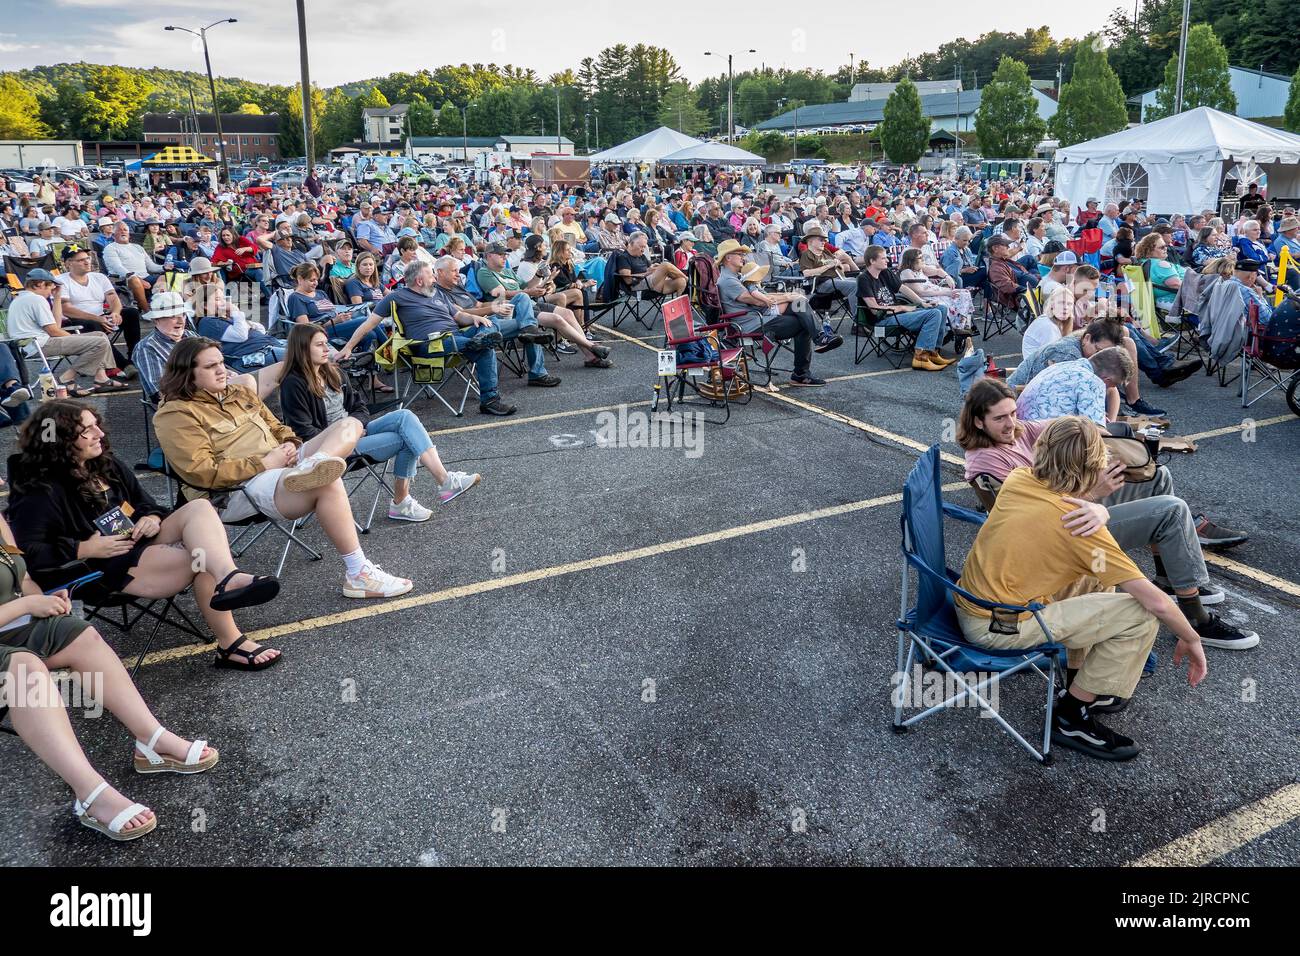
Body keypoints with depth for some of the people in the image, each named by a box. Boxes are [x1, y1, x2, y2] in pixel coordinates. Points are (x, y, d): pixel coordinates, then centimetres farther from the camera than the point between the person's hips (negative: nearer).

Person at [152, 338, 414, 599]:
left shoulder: (240, 393, 23)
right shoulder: (176, 414, -2)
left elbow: (276, 427, 28)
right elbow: (201, 472, -13)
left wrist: (291, 444, 2)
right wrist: (264, 463, -16)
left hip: (281, 464, 9)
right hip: (242, 488, -9)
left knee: (350, 425, -4)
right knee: (328, 483, -36)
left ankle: (314, 465, -38)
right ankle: (358, 575, -32)